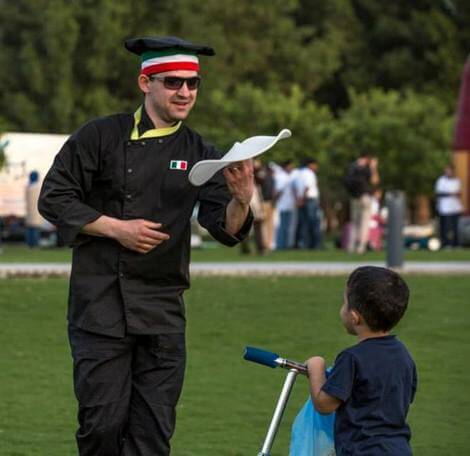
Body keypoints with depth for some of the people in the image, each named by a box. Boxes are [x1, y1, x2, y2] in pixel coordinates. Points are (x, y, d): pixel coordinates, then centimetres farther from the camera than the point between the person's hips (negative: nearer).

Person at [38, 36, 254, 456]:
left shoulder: (199, 155, 7)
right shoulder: (101, 137, -1)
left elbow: (227, 231, -2)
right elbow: (54, 199, -1)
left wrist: (241, 200, -25)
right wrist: (116, 228, -11)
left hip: (163, 310, 3)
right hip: (100, 305, -3)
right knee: (104, 421, -4)